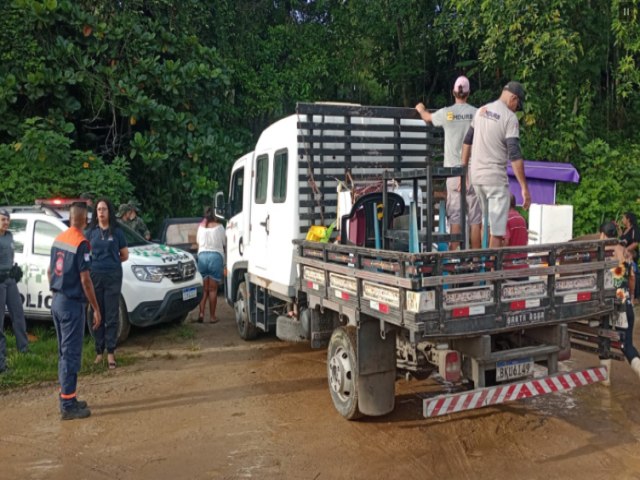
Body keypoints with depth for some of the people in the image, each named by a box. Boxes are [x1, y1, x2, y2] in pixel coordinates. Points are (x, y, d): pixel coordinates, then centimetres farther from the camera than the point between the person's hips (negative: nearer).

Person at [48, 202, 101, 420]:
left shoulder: (58, 239, 8)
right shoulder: (81, 243, -17)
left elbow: (50, 271, 15)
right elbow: (85, 280, -18)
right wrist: (96, 309, -12)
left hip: (57, 301, 9)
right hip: (72, 304, -8)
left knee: (64, 352, 16)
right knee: (71, 354, -2)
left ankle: (67, 398, 25)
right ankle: (68, 405, 3)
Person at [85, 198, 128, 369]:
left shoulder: (117, 231, 2)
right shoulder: (90, 231, 7)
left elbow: (125, 255, 8)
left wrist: (111, 262, 9)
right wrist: (97, 262, 5)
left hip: (113, 277, -2)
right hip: (94, 276, 2)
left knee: (111, 316, 0)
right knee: (97, 315, 6)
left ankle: (110, 352, 3)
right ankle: (99, 352, 14)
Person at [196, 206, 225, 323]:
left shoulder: (201, 226, 9)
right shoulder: (219, 226, 0)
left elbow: (198, 243, 16)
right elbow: (223, 243, 7)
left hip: (202, 256, 3)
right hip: (216, 256, -3)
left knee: (204, 289, 8)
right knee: (213, 289, 1)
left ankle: (201, 314, -4)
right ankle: (212, 316, 4)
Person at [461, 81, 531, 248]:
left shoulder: (481, 111, 10)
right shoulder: (510, 118, -11)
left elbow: (467, 141, 16)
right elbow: (514, 155, -18)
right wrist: (524, 188, -18)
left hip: (475, 175, 7)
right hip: (495, 179, -7)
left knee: (486, 223, 17)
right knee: (497, 230, -3)